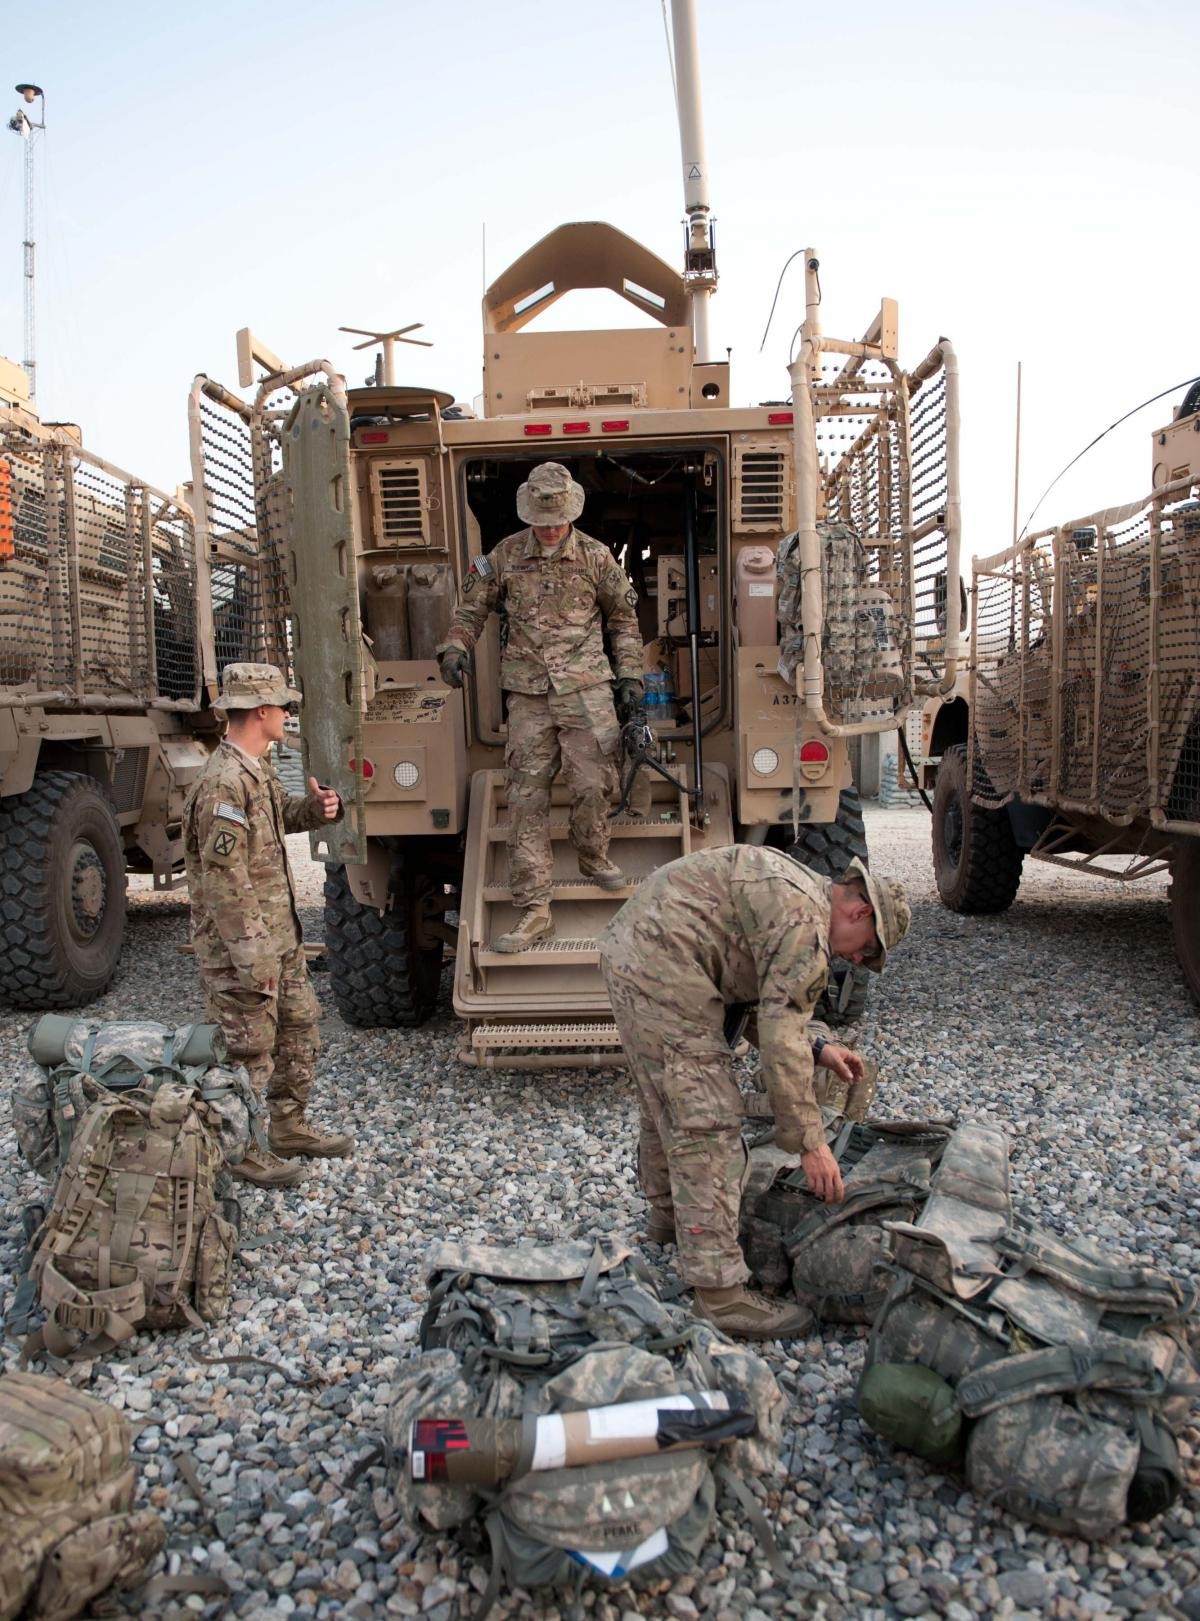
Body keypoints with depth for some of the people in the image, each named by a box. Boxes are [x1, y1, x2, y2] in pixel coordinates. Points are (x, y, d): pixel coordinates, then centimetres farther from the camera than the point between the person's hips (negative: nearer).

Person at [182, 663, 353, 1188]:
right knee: (248, 1051, 3)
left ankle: (289, 1130, 33)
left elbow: (278, 816, 27)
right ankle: (239, 1151, 19)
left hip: (280, 932, 10)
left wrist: (316, 808, 3)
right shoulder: (225, 781, -23)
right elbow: (223, 879, -25)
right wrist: (254, 958, -24)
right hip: (241, 943, -10)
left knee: (300, 1028, 19)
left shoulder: (256, 767, 8)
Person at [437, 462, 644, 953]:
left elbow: (624, 619, 13)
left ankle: (592, 856, 28)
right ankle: (533, 911, 1)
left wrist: (631, 676, 9)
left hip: (586, 688, -1)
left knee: (592, 784, -7)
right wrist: (454, 648, -1)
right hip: (527, 694, 1)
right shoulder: (505, 555, 6)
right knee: (526, 798, -3)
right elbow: (471, 608, 16)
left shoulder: (595, 556, 4)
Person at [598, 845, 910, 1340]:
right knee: (706, 1123, -8)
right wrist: (810, 1142, -8)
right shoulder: (806, 926, -13)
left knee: (663, 1100, 26)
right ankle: (719, 1294, -4)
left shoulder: (792, 888, 18)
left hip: (628, 946, 11)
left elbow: (769, 1006, 27)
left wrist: (817, 1049, 22)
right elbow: (781, 1043, -15)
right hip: (663, 969, -11)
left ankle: (669, 1215, 46)